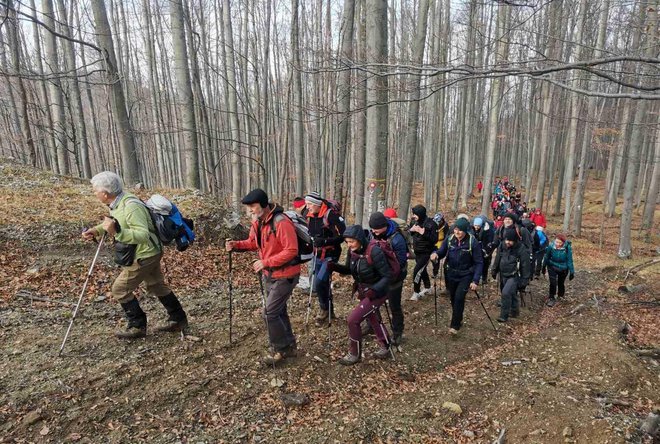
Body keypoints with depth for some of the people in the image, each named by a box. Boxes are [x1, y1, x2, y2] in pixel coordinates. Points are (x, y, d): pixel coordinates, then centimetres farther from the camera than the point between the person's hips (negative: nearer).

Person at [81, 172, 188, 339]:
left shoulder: (131, 206, -28)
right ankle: (178, 319, 30)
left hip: (144, 256, -10)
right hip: (149, 253, 10)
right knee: (156, 286, 19)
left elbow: (143, 235, -35)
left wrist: (117, 232, -44)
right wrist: (97, 230, 6)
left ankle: (137, 326, 13)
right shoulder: (118, 203, 2)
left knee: (120, 289, 0)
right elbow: (113, 223, 22)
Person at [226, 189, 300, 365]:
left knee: (270, 312, -6)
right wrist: (236, 245, -5)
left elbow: (291, 251, -29)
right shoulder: (257, 222, 2)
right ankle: (289, 346, 33)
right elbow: (253, 243, 15)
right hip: (269, 275, 9)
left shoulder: (281, 222, -26)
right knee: (278, 311, 17)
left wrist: (265, 262, -28)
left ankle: (280, 349, 14)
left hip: (285, 276, -9)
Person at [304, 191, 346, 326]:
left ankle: (325, 310, 6)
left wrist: (325, 241, -29)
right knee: (318, 286, 12)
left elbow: (342, 236, -21)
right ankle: (329, 312, 32)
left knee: (320, 282, -18)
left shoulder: (331, 215, -19)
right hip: (318, 255, 8)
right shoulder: (310, 216, 4)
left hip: (330, 255, -8)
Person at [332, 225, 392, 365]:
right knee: (373, 319, 23)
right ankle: (385, 348, 45)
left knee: (353, 319, -10)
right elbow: (349, 270, 7)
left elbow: (387, 276, -22)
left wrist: (374, 290, -35)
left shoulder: (374, 252, -28)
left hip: (376, 293, -8)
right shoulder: (352, 251, -8)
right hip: (362, 291, 8)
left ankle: (354, 354, 11)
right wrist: (335, 267, -11)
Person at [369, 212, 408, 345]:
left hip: (393, 278, -6)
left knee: (395, 307, 8)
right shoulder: (374, 234, -9)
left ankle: (397, 333, 28)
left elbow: (401, 262, -25)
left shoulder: (396, 239, -29)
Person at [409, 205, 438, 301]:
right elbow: (408, 234, 8)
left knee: (417, 271, -12)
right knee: (422, 270, 20)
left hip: (426, 252, -7)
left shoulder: (430, 224, -19)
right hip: (417, 251, 7)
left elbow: (435, 239, -22)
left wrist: (423, 233, -30)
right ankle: (427, 287, 40)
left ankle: (416, 293, 0)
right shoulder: (414, 221, -1)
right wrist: (411, 230, -14)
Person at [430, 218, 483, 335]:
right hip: (451, 274, 4)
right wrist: (435, 254, -28)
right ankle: (458, 319, 39)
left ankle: (455, 325, 3)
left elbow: (479, 263, -15)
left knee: (459, 298, -14)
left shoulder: (473, 242, -19)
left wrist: (476, 280, -20)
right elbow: (442, 252, -4)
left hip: (466, 275, -4)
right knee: (453, 298, 15)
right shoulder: (449, 239, -9)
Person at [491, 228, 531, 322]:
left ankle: (504, 315, -8)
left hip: (514, 276, -6)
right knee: (511, 294, 19)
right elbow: (497, 259, 12)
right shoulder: (502, 246, -3)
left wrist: (525, 280, -12)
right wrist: (494, 271, 17)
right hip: (503, 275, 6)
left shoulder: (521, 249, -18)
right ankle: (514, 312, 38)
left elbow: (525, 265, -13)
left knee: (506, 293, -20)